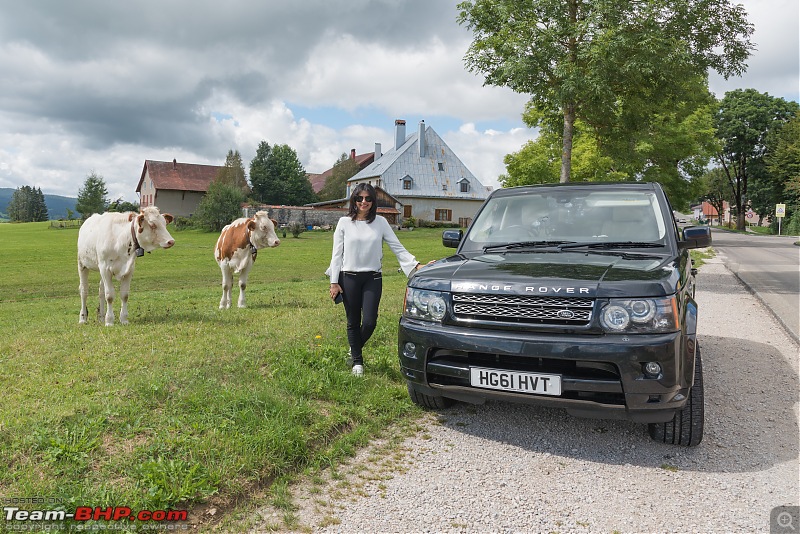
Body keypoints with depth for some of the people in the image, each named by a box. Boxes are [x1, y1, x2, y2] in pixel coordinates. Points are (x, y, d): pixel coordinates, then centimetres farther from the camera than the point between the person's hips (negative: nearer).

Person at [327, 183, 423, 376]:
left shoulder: (380, 222, 4)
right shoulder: (344, 223, 2)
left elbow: (398, 247, 2)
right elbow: (337, 254, 3)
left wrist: (416, 265, -10)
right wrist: (334, 282, -2)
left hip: (373, 278, 1)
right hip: (349, 278, 0)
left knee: (369, 322, -5)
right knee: (353, 323, 7)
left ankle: (356, 348, 27)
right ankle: (357, 361, 24)